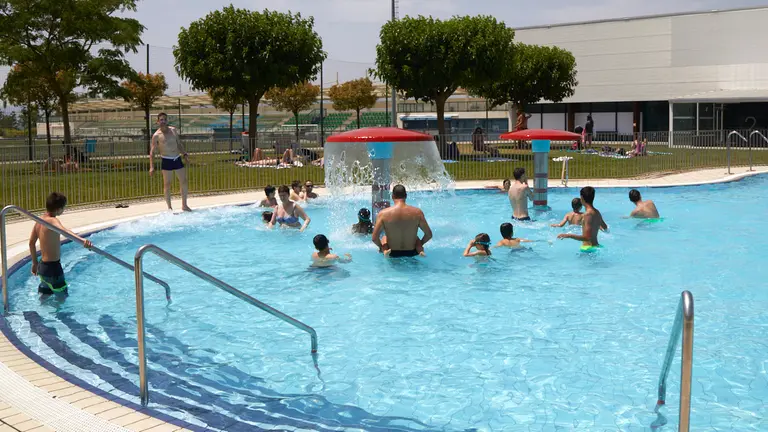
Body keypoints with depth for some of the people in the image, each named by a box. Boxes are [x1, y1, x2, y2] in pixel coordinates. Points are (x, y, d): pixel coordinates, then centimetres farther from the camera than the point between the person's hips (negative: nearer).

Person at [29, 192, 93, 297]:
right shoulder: (52, 220, -21)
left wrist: (35, 263, 26)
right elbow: (64, 230, -44)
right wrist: (82, 240, -61)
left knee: (45, 296, 23)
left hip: (42, 266, 9)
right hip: (53, 267, -9)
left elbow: (31, 242, 15)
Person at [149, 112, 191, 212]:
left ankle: (184, 205, 18)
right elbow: (152, 152, -6)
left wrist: (185, 154, 11)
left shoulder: (173, 130, 7)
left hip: (177, 159, 5)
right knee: (167, 184, -1)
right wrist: (152, 167, -13)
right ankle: (169, 207, 8)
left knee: (184, 182, 6)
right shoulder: (156, 136, -7)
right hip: (167, 161, -5)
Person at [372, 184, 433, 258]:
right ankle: (420, 251, 6)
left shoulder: (383, 214, -15)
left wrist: (381, 247, 8)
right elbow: (429, 235, -5)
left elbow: (375, 238, -12)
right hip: (411, 253, 0)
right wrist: (420, 245, 14)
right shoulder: (417, 212, -11)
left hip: (393, 254, 0)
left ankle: (385, 251, 4)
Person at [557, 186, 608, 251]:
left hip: (588, 248, -9)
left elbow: (587, 238, -25)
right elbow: (606, 229, 26)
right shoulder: (597, 212, 8)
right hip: (596, 246, 9)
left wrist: (568, 235, -21)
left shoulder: (588, 214, -19)